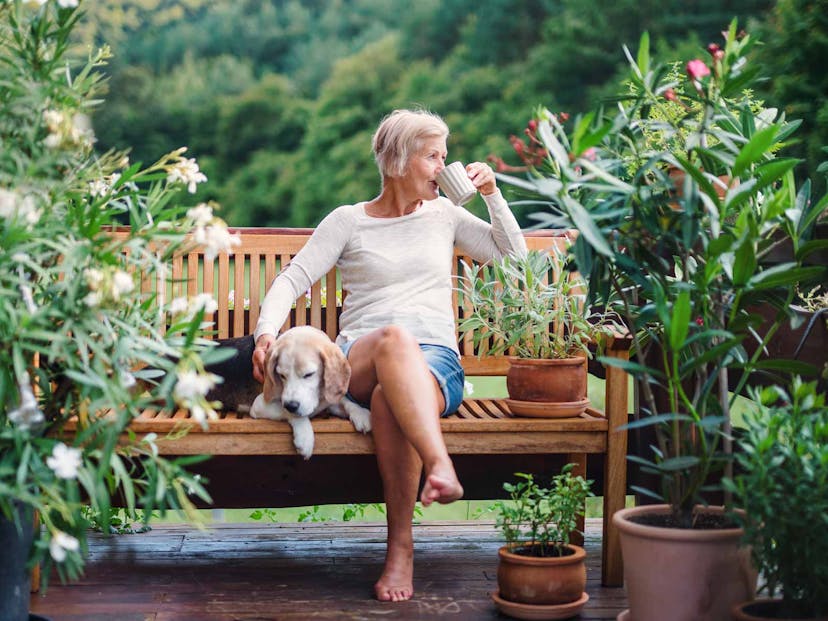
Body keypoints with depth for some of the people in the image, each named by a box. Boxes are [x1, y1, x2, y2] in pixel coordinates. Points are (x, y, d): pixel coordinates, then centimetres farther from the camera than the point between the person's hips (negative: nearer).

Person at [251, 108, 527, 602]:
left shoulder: (444, 214, 21)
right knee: (393, 338, -40)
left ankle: (401, 545, -34)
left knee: (390, 398, -37)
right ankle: (441, 467, -56)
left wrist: (492, 194, 14)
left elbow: (514, 255, 26)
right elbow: (293, 279, 5)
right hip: (360, 362, -1)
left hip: (437, 361, 1)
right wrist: (268, 330, -14)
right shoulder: (348, 221, 13)